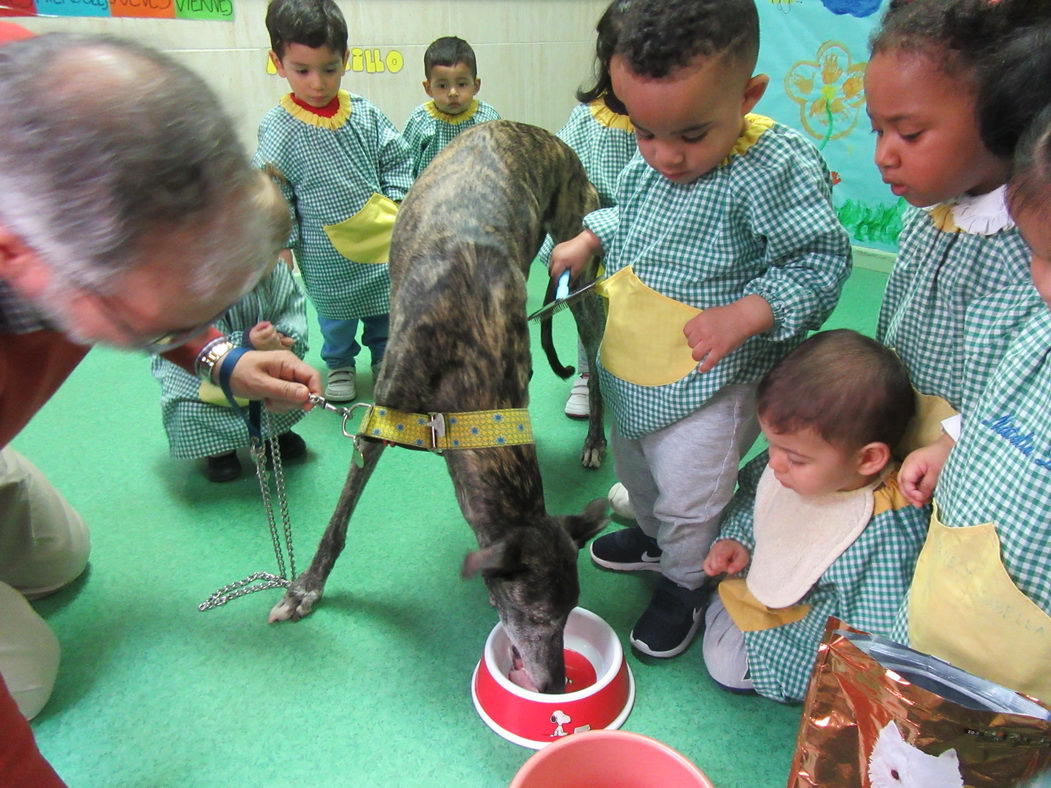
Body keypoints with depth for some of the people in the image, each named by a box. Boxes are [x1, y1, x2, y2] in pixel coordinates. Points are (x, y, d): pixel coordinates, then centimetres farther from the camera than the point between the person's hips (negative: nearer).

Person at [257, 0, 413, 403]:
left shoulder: (364, 113, -5)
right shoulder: (277, 128, -14)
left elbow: (397, 158, 5)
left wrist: (396, 202, -3)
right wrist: (282, 244, -10)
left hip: (381, 236, 3)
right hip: (327, 252, -3)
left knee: (386, 302, 18)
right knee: (335, 309, 15)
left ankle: (384, 354, 41)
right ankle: (340, 363, 38)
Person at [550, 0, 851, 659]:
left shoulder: (778, 167, -24)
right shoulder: (649, 163, -4)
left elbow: (822, 260, -19)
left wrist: (743, 315, -30)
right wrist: (587, 240, 4)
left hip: (710, 381, -7)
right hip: (633, 370, 7)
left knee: (690, 496, 8)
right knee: (636, 468, 27)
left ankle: (685, 584, 39)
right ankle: (653, 537, 57)